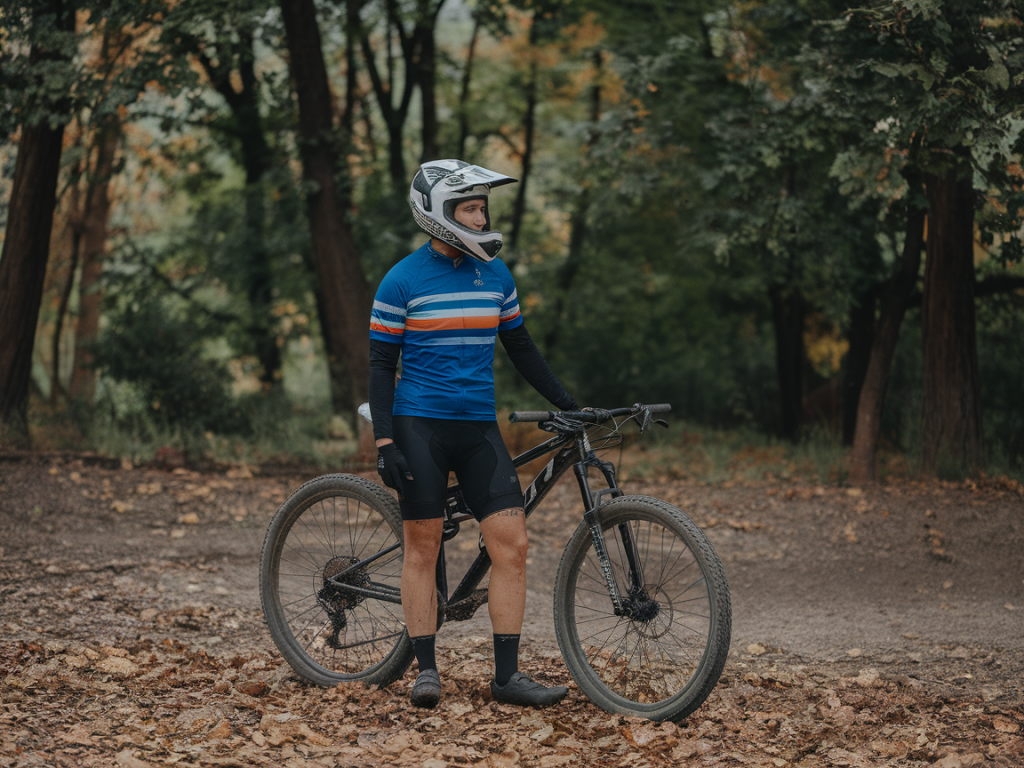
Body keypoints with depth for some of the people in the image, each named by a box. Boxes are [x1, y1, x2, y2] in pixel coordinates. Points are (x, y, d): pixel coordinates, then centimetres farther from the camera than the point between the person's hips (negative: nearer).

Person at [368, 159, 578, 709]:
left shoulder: (494, 273, 9)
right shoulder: (403, 281, -5)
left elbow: (520, 347, 18)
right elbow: (381, 364, -4)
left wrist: (566, 405, 14)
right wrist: (384, 442, -12)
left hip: (478, 428, 4)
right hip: (420, 426, -4)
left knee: (511, 543, -6)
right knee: (423, 546, 0)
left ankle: (507, 675, -2)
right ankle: (426, 670, 9)